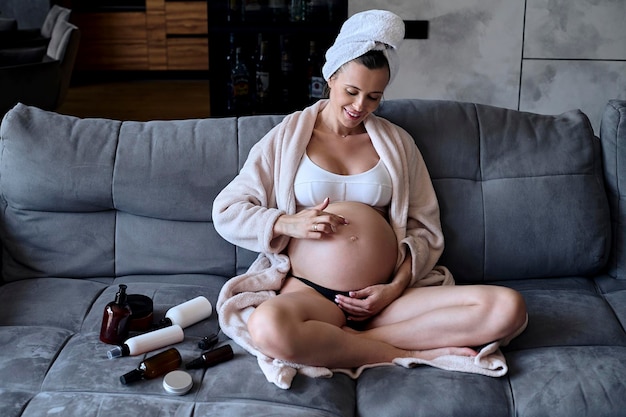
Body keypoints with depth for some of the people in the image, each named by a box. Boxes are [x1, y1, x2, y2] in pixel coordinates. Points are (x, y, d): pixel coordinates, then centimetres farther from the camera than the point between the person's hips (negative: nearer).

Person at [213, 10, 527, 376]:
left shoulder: (397, 143, 16)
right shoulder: (287, 138, 10)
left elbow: (425, 228, 13)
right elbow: (227, 212, 7)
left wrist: (398, 287, -5)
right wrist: (289, 224, -10)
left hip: (388, 293, 3)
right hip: (310, 291, -3)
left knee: (508, 308, -20)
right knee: (267, 327, -40)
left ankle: (337, 343, -20)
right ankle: (411, 353, -18)